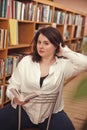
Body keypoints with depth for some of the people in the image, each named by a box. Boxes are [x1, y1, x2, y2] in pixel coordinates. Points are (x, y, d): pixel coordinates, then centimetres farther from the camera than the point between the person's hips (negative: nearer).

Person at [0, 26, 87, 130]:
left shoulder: (63, 64, -5)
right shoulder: (26, 61, -1)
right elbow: (13, 85, 2)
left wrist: (64, 51, -11)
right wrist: (15, 97, -20)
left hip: (51, 113, 0)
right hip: (23, 109, 1)